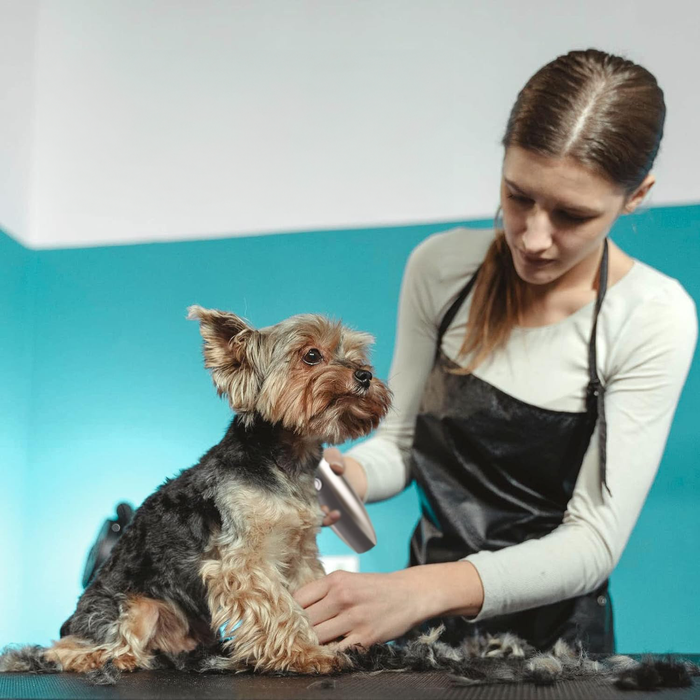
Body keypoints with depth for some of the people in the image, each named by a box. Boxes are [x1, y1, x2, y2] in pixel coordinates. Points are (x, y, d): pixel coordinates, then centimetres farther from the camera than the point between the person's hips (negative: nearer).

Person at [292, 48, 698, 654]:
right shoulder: (441, 265, -7)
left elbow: (594, 542, -19)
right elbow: (400, 439, 4)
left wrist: (424, 590, -34)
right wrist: (354, 474, -21)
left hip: (554, 631, -3)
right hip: (427, 620, 3)